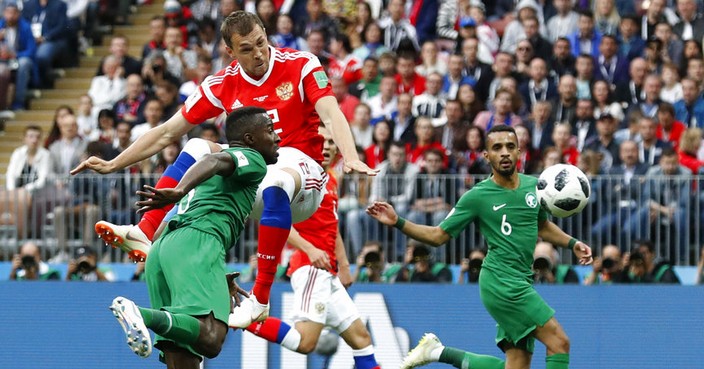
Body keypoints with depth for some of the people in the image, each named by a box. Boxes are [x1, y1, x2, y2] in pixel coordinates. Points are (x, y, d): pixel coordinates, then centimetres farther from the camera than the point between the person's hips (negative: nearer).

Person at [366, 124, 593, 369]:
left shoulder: (534, 186, 9)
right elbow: (438, 236, 2)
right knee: (559, 342, -15)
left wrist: (572, 243, 13)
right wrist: (397, 222, -11)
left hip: (520, 283, 7)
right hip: (501, 281, -7)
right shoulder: (477, 197, -6)